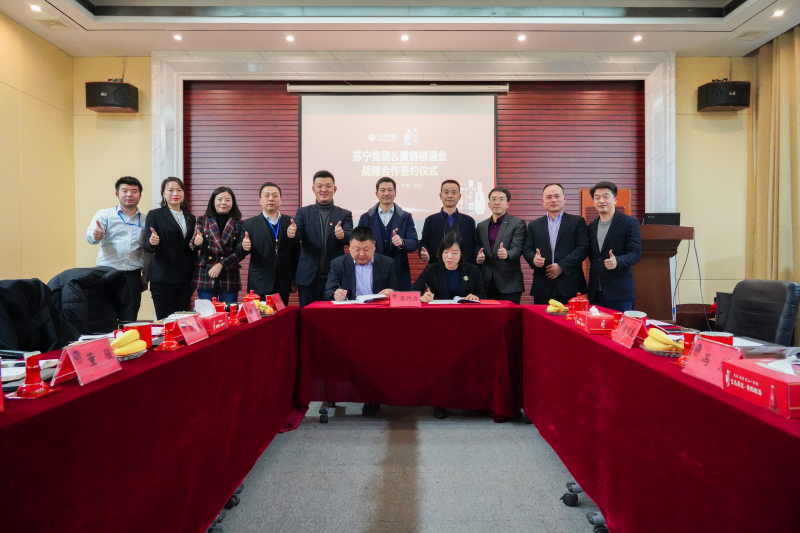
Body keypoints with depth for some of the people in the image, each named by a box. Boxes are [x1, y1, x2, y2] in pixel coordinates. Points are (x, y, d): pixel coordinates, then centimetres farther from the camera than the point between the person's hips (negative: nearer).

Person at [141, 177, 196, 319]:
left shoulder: (190, 218, 15)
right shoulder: (155, 215, 3)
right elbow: (146, 246, -3)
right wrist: (152, 242, -24)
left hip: (185, 279, 4)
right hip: (163, 278, -3)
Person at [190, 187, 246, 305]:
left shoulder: (239, 223, 4)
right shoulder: (203, 220, 8)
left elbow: (241, 251, -2)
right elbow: (194, 246, 2)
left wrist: (221, 265, -11)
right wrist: (196, 243, -21)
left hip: (229, 278, -1)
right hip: (205, 277, 1)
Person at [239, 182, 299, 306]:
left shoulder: (290, 222, 4)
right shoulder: (249, 224, 2)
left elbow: (295, 252, 5)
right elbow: (240, 252, 2)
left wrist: (295, 280, 4)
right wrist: (244, 246, -21)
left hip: (283, 285, 1)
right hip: (260, 285, -1)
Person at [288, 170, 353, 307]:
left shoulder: (344, 214, 6)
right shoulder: (303, 212, 7)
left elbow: (350, 237, -9)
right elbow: (298, 235, -6)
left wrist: (342, 234, -32)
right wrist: (292, 233, -29)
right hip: (308, 278, 1)